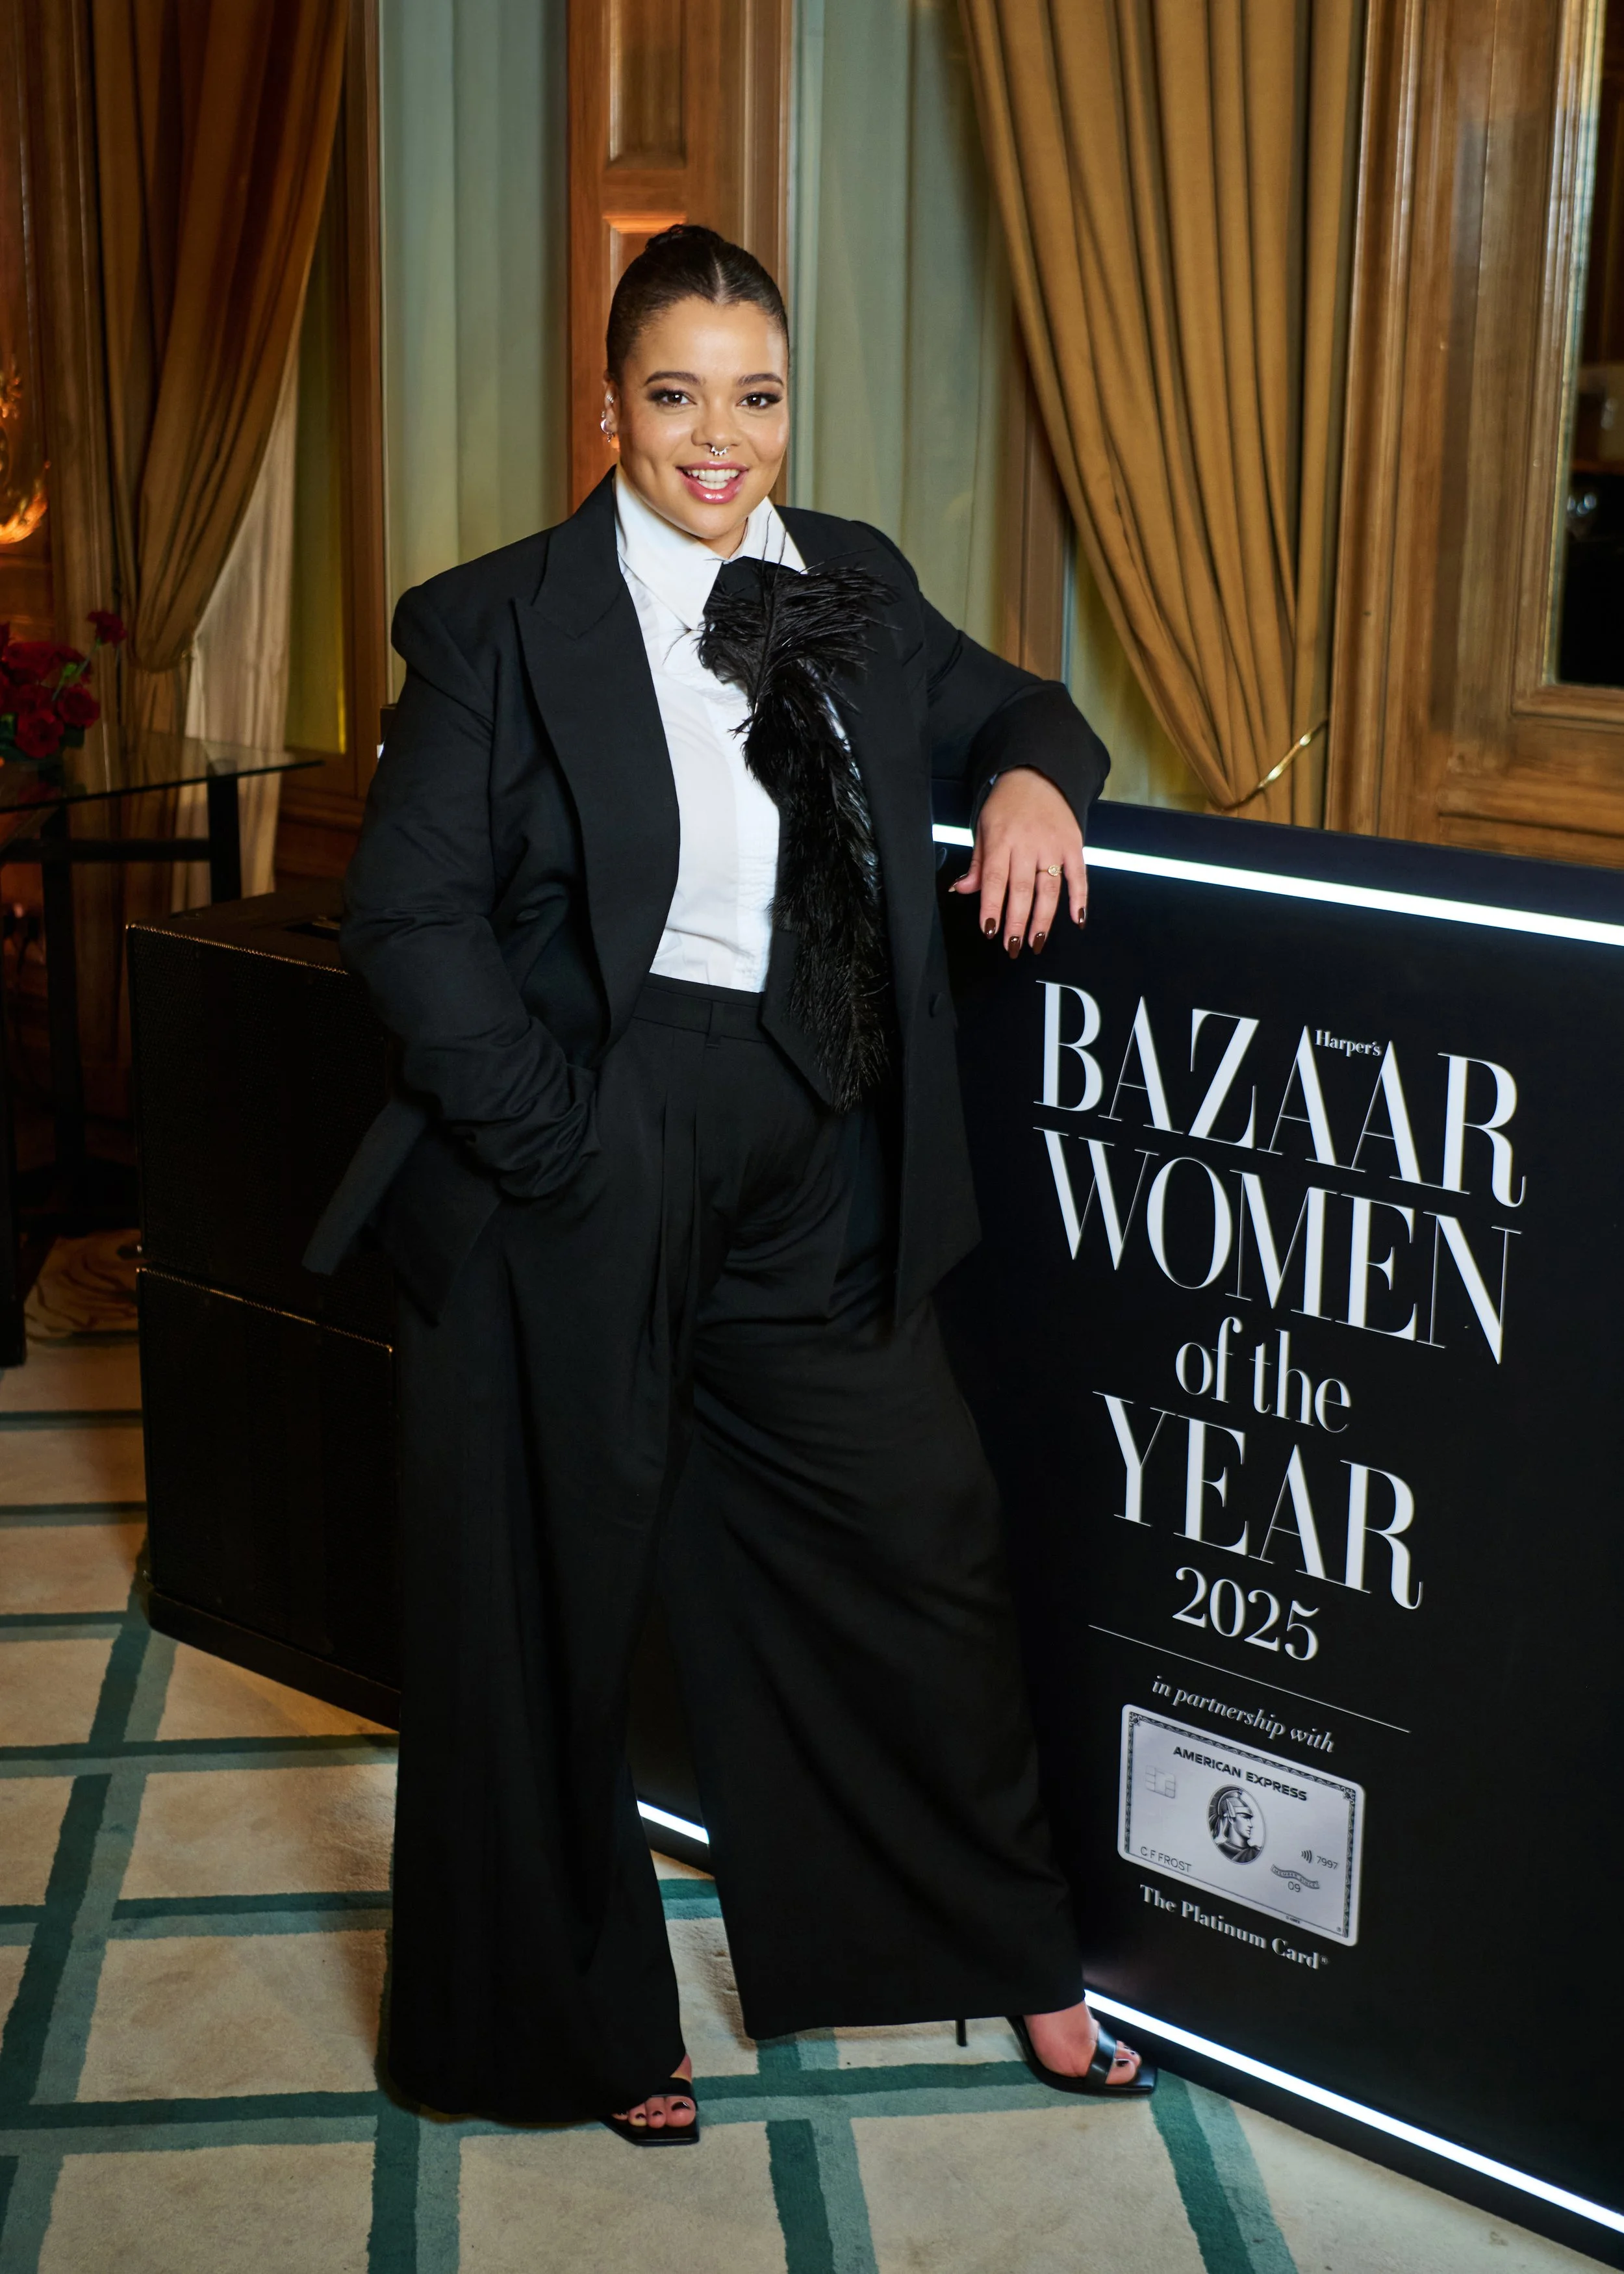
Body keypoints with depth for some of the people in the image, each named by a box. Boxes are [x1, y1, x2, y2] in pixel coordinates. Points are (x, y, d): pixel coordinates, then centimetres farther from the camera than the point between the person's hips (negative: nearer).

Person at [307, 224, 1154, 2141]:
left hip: (811, 1194, 5)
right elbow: (408, 916, -12)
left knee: (921, 1551, 12)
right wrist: (574, 1149, -18)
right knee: (545, 1619, 10)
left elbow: (997, 705, 23)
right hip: (579, 1194, -4)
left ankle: (1010, 1959, 35)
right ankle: (572, 2028, 33)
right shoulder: (503, 625, -9)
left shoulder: (854, 590, 8)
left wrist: (1032, 773, -2)